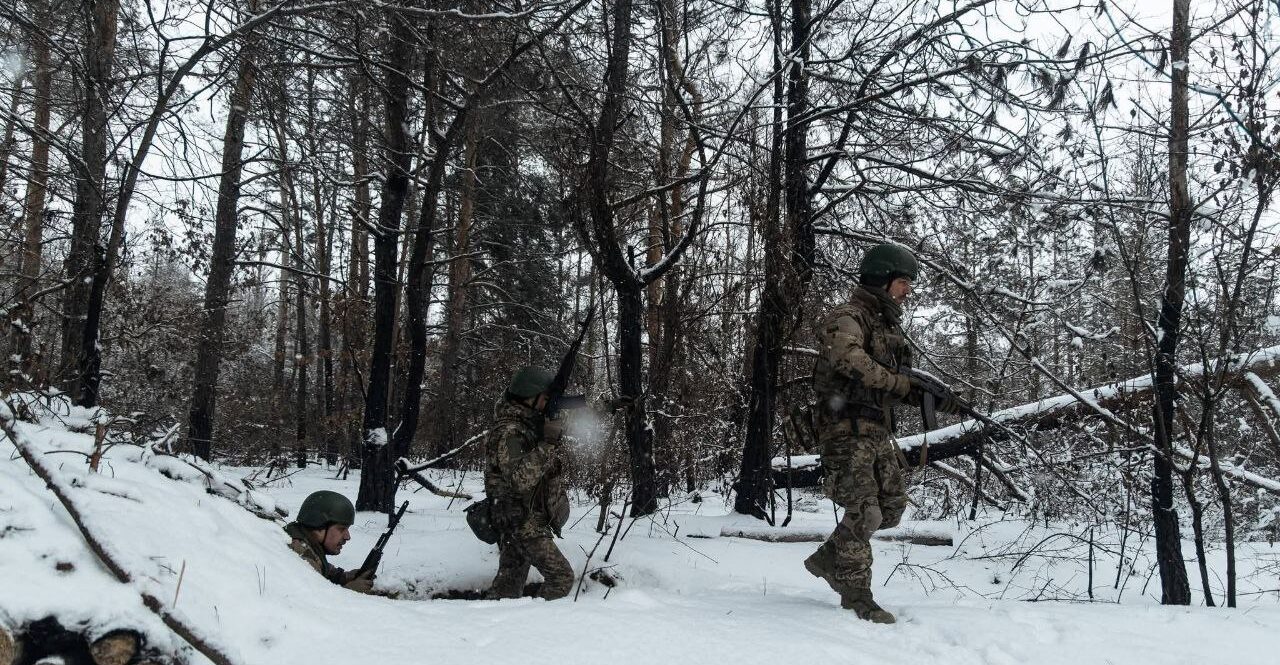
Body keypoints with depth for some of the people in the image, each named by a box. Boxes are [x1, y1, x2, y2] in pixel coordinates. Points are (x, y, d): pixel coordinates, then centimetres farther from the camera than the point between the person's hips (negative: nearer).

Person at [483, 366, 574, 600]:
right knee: (561, 575, -11)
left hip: (525, 521, 10)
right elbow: (521, 478, -29)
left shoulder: (529, 425, 12)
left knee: (509, 582, 13)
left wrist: (553, 438, 5)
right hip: (522, 522, -10)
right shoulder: (509, 431, -18)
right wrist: (548, 442, -27)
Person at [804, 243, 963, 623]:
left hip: (878, 433, 9)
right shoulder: (848, 318, -11)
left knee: (892, 506, 11)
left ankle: (828, 559, 25)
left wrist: (933, 399, -1)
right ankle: (856, 594, 6)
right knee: (864, 512, -9)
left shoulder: (889, 326, 17)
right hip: (848, 430, -9)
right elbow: (850, 360, -32)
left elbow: (893, 385, 16)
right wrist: (904, 385, -29)